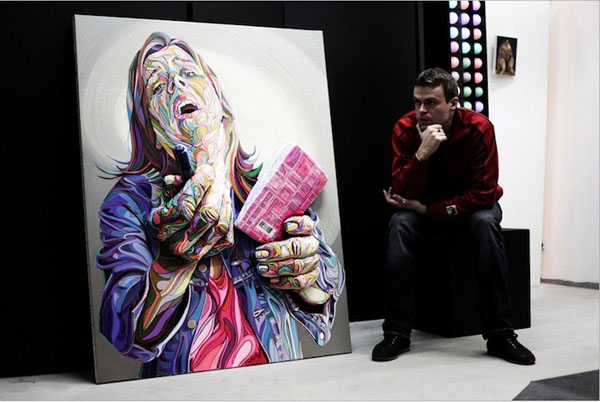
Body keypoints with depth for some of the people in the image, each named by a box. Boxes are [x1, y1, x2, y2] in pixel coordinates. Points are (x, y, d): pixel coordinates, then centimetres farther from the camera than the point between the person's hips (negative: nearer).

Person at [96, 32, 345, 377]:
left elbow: (332, 282, 3)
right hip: (181, 387, -4)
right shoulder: (130, 200, -3)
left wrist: (308, 273, -18)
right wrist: (176, 254, -26)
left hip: (277, 379, 4)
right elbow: (129, 337, -12)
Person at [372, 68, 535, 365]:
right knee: (399, 224, -29)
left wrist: (425, 209, -26)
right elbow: (402, 194, -22)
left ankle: (500, 334, -24)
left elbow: (484, 194, -24)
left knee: (486, 223, -34)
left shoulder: (479, 128, -21)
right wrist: (422, 153, -38)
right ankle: (396, 333, -22)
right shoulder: (405, 129, -16)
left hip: (471, 206, -1)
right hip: (424, 209, 1)